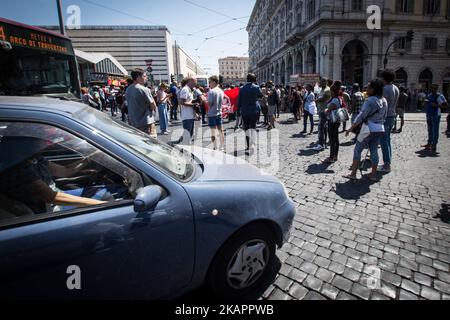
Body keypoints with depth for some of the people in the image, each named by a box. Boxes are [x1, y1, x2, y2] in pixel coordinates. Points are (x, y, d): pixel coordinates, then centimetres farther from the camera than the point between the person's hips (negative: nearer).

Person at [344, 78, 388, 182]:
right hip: (380, 129, 8)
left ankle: (353, 174, 1)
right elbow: (384, 116, 15)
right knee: (374, 151, 12)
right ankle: (373, 174, 18)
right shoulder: (384, 101, 9)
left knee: (357, 150, 0)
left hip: (369, 129, -8)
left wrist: (351, 128, -15)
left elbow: (361, 116, -18)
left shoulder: (370, 100, -16)